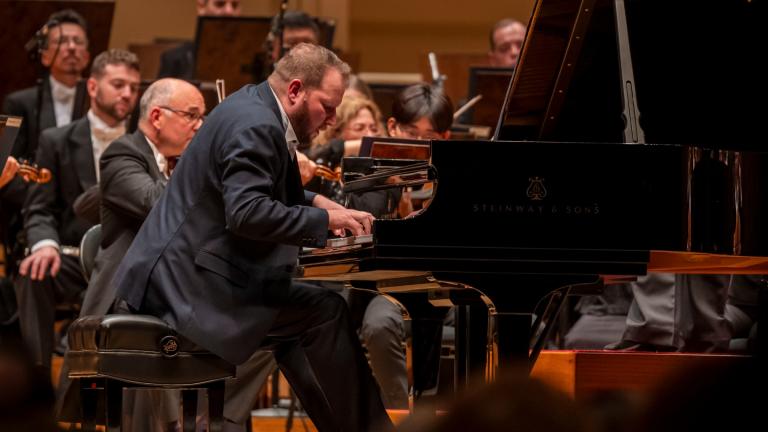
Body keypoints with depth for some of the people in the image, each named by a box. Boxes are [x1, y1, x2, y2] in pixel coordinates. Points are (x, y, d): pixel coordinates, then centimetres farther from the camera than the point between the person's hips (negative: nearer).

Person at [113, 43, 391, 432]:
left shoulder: (256, 107, 14)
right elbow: (247, 213, -29)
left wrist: (320, 203, 12)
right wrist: (324, 219, -19)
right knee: (326, 312, -14)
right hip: (189, 282, -11)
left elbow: (273, 193, 29)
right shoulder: (255, 125, -18)